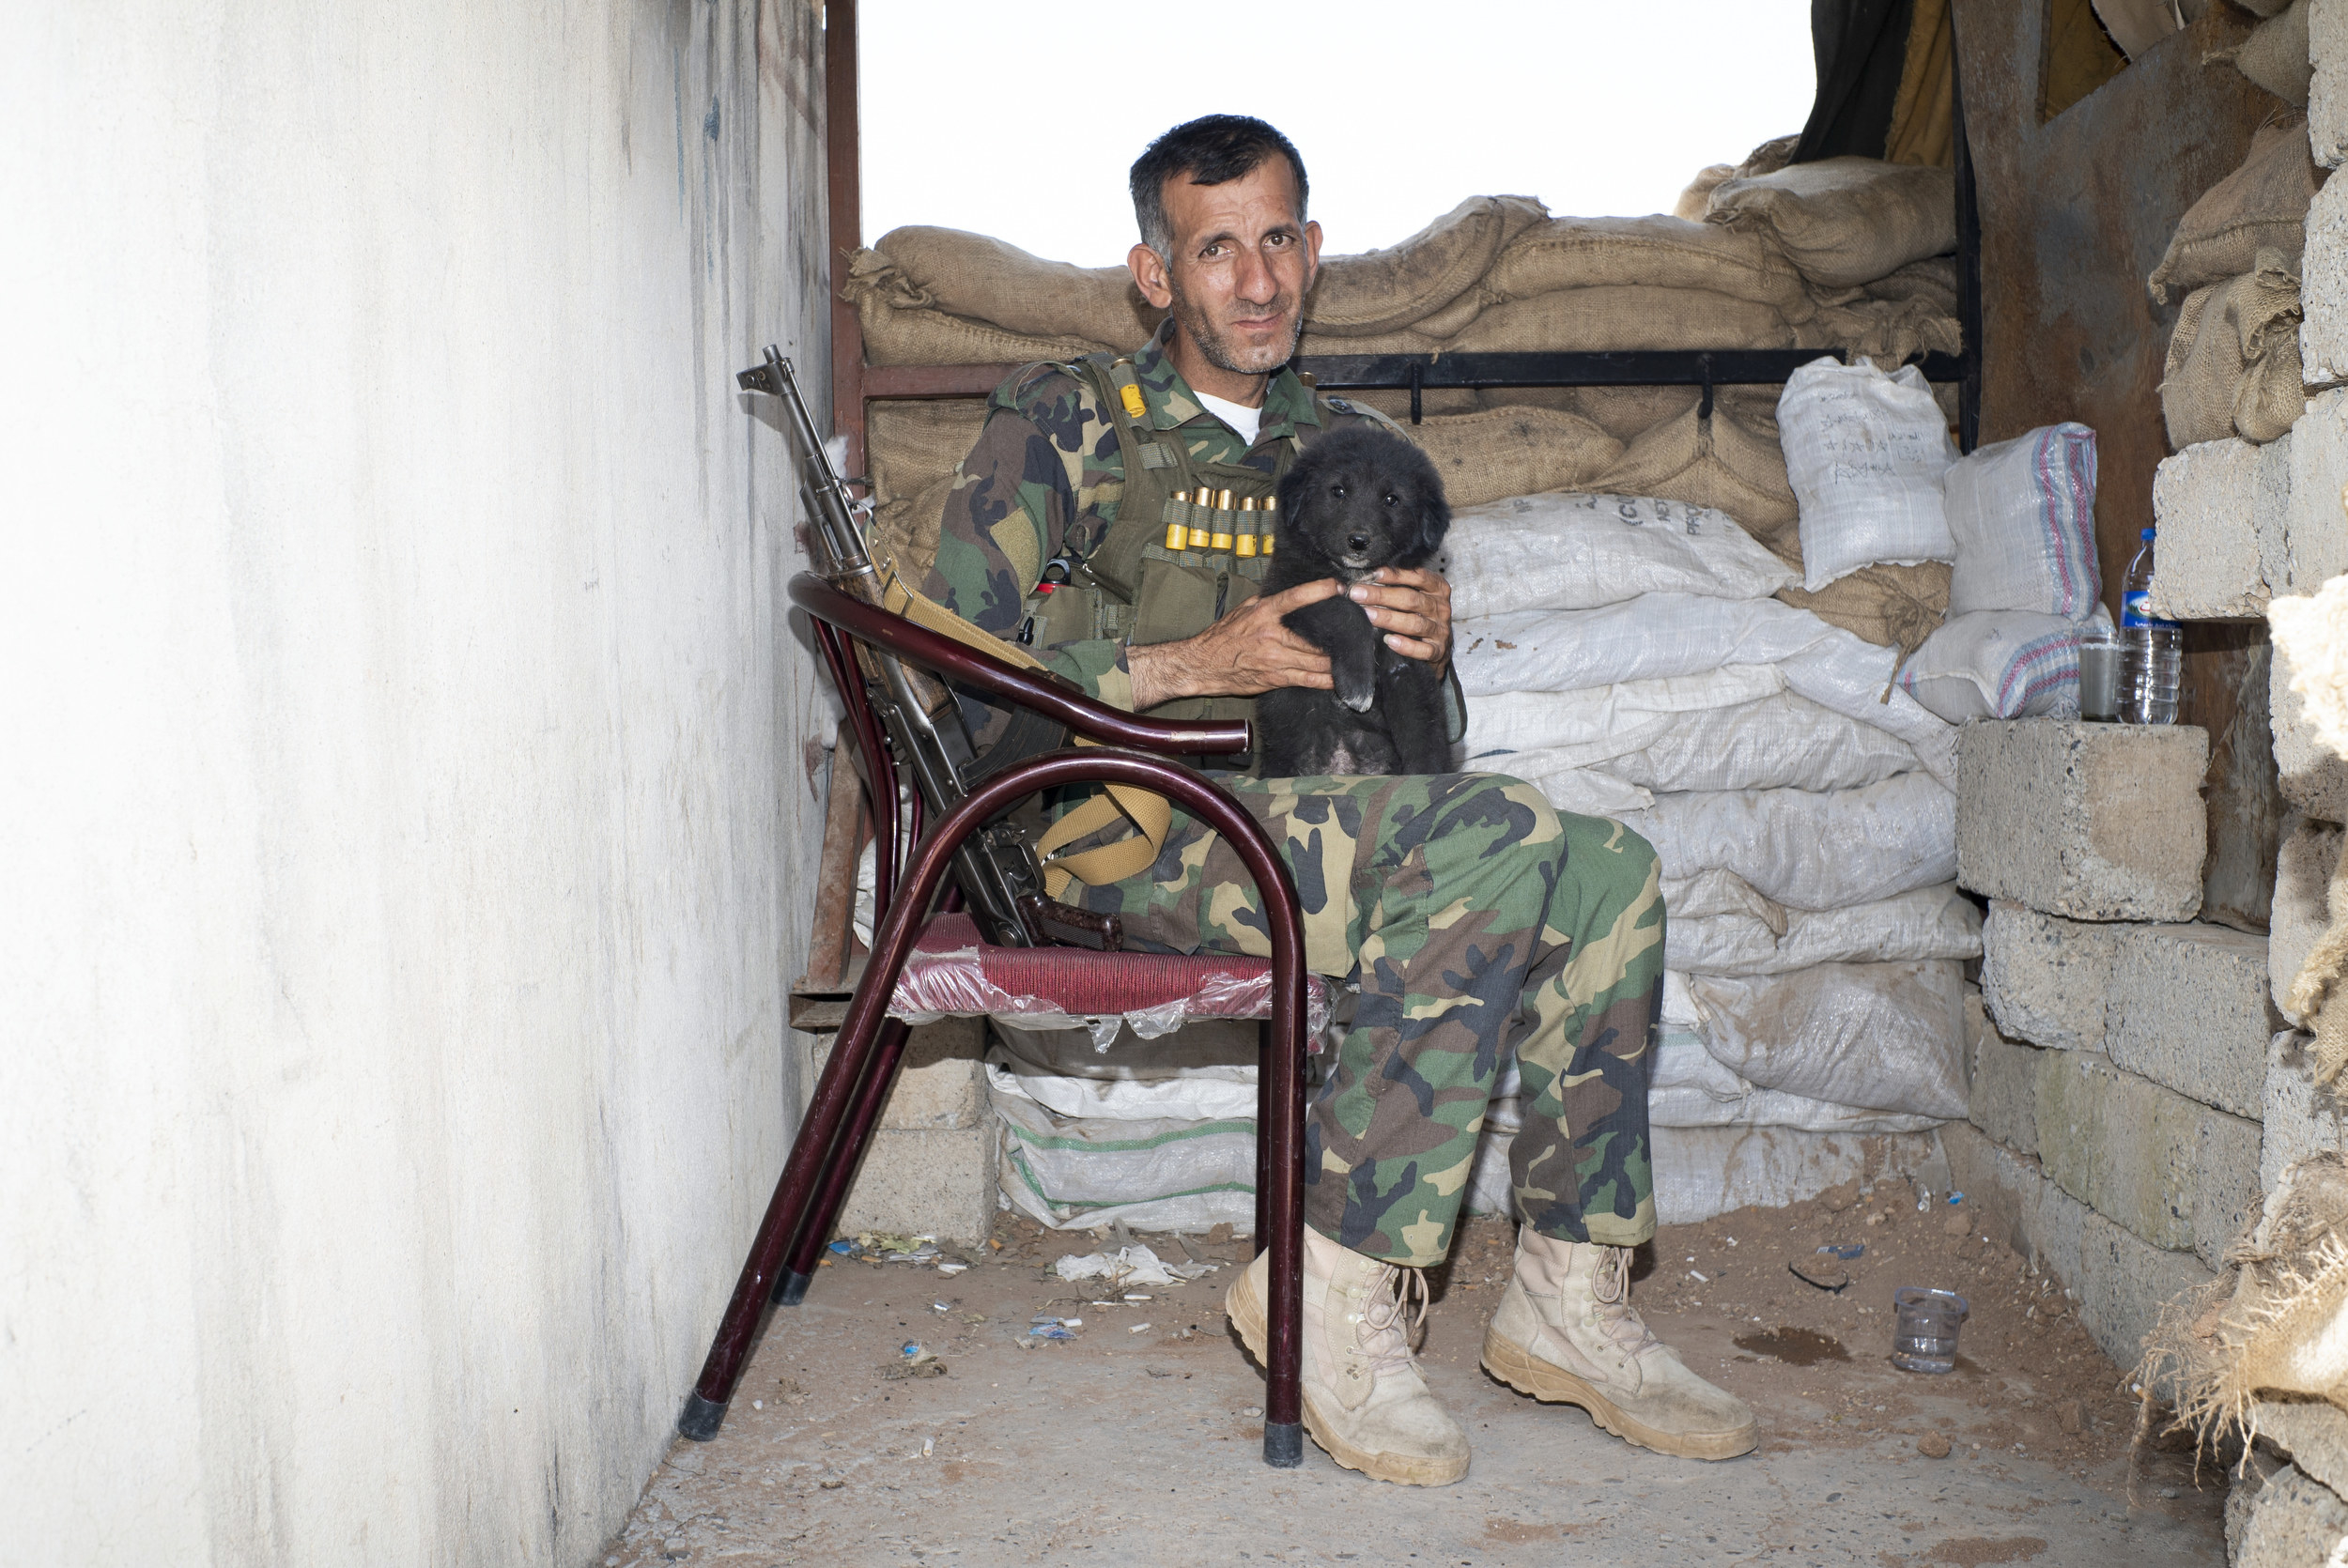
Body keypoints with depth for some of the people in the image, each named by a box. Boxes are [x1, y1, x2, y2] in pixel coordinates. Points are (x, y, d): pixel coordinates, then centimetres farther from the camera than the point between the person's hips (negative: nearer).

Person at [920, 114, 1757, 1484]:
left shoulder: (1345, 446, 20)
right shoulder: (1065, 422, 3)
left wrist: (1429, 646, -3)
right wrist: (1194, 665, -16)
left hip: (1307, 817, 6)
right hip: (1115, 822, -6)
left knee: (1610, 870, -16)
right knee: (1497, 841, -28)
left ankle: (1572, 1302, -9)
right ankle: (1340, 1285, -21)